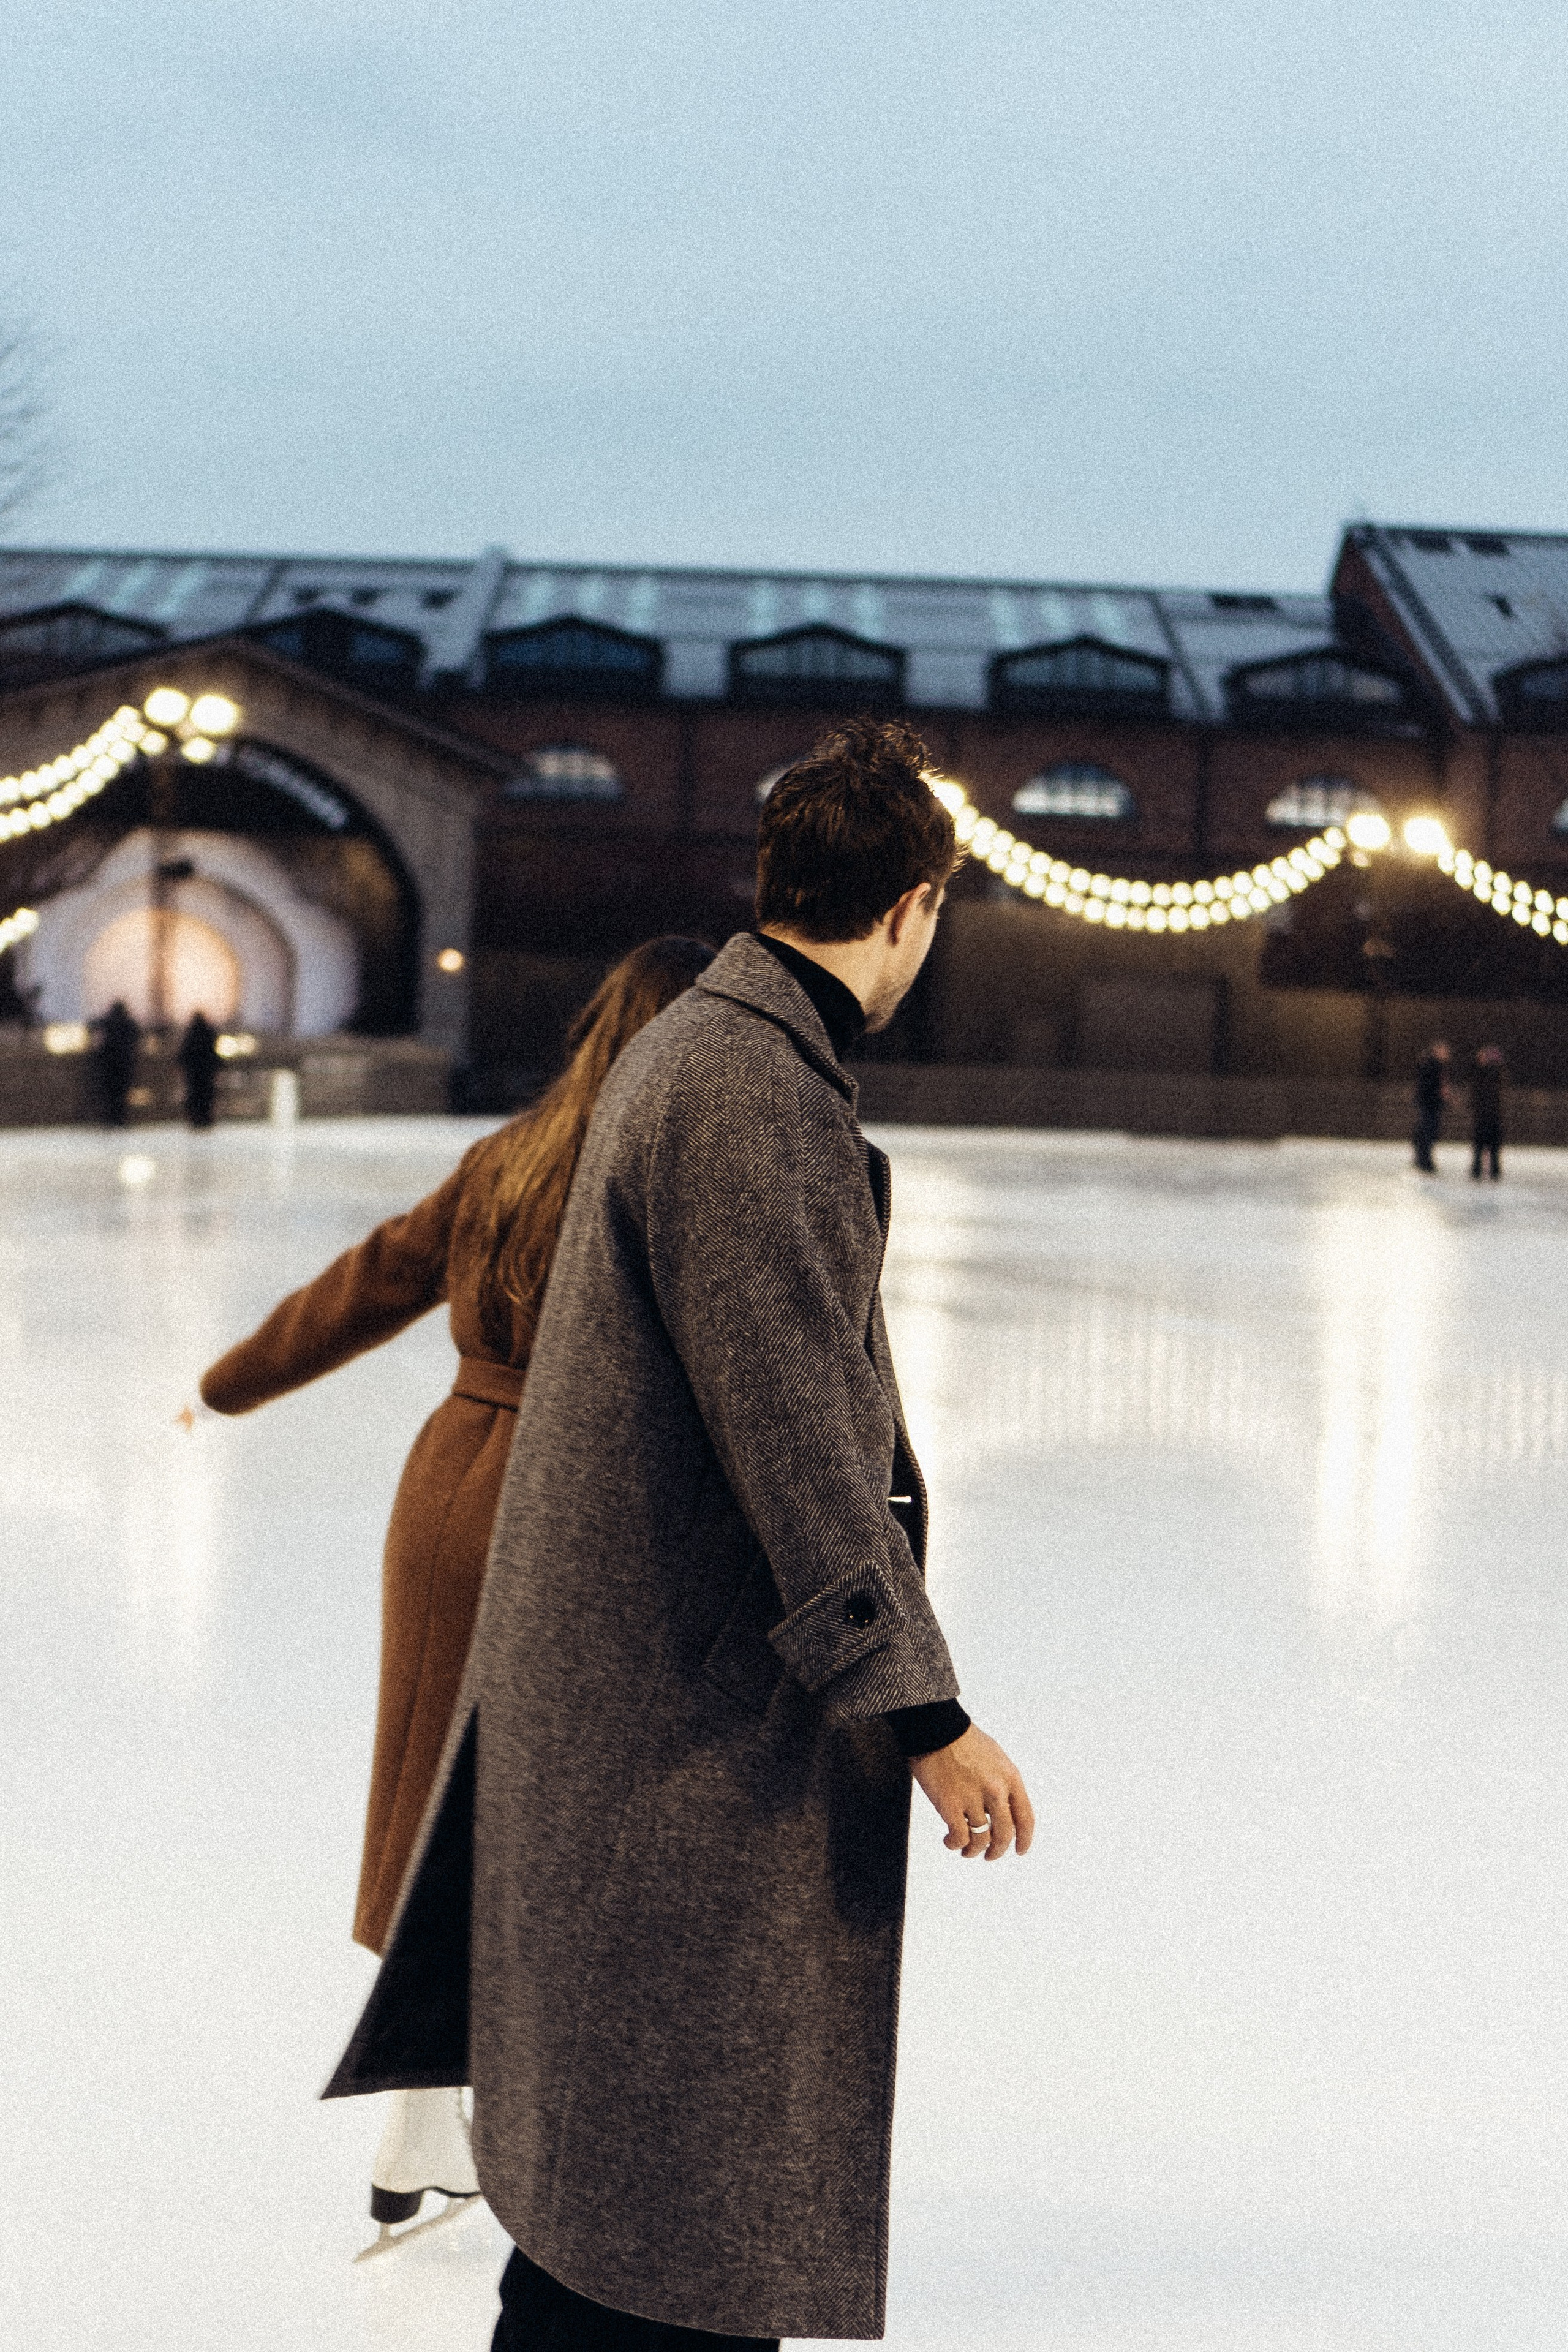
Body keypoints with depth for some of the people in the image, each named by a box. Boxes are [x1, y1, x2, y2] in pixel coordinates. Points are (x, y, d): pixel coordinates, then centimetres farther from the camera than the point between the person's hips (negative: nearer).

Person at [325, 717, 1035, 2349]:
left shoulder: (708, 1049, 13)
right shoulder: (743, 1091, -21)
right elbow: (789, 1429, -24)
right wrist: (922, 1707, -21)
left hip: (647, 1684, 11)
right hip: (687, 1720, -11)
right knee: (668, 2170, -1)